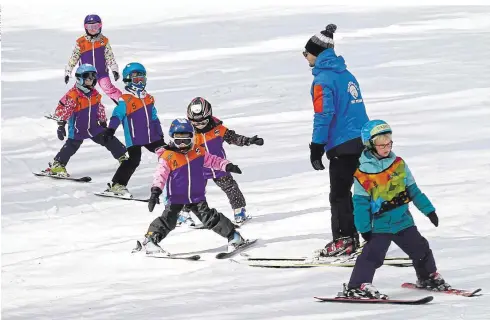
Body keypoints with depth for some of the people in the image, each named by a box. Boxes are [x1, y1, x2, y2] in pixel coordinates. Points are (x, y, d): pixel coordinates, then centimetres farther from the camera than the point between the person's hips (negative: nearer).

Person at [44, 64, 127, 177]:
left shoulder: (95, 94, 2)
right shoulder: (72, 95, -18)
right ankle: (57, 166, -4)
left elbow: (100, 109, 16)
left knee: (108, 139, 4)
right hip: (78, 129, -5)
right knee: (71, 146, -10)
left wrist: (103, 122, 20)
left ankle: (122, 156, 17)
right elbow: (62, 110, -17)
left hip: (94, 127, 5)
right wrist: (61, 125, -19)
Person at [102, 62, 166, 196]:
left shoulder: (149, 99, 14)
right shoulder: (125, 101, -8)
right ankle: (117, 185, -12)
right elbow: (117, 115, -16)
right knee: (133, 160, -16)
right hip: (134, 139, -7)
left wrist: (160, 135, 25)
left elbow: (154, 118, 22)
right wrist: (110, 129, -30)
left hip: (151, 137, 7)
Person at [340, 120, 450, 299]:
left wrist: (428, 210, 12)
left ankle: (428, 277, 35)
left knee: (421, 250, 14)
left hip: (403, 221, 5)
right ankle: (357, 286, -14)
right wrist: (364, 228, -11)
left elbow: (413, 189, 12)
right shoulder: (363, 173, -12)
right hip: (379, 225, -5)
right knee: (372, 255, -16)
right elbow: (361, 202, -9)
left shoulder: (399, 164, 3)